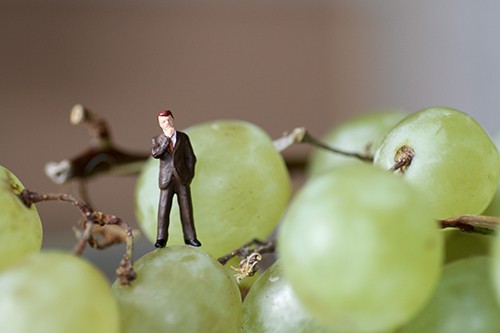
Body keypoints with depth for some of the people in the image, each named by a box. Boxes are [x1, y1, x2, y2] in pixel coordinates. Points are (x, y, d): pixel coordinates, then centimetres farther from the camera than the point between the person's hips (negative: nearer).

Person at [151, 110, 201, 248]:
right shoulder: (157, 140, 6)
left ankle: (190, 237, 6)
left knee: (186, 209, 1)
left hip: (182, 178, 0)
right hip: (166, 179, 0)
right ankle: (161, 239, 1)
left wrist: (189, 175, -1)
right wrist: (167, 138, -17)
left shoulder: (183, 137, 7)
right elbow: (155, 154, -15)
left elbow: (190, 158, 8)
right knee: (163, 209, -3)